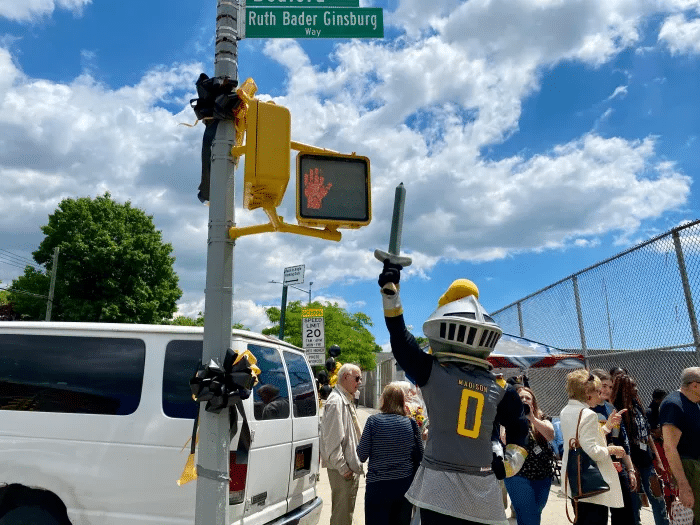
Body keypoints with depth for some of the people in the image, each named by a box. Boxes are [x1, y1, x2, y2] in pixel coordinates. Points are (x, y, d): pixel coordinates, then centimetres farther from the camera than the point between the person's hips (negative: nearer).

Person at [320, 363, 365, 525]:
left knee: (347, 510, 19)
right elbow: (332, 440, -22)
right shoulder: (336, 401, -18)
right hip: (343, 469, -10)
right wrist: (343, 468, -19)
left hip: (351, 466, 10)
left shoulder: (347, 400, 15)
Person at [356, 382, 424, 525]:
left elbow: (362, 456, -7)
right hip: (404, 483, 3)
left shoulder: (373, 421, -11)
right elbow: (419, 456, 4)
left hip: (378, 486, -3)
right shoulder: (411, 423, -3)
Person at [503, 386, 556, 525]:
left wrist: (532, 418, -21)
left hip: (544, 476, 4)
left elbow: (550, 435, -11)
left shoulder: (541, 419, 8)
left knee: (536, 514, 15)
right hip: (519, 476, -4)